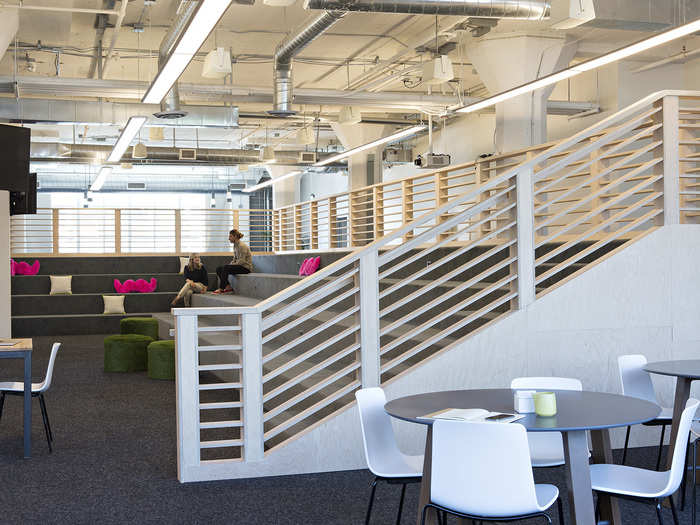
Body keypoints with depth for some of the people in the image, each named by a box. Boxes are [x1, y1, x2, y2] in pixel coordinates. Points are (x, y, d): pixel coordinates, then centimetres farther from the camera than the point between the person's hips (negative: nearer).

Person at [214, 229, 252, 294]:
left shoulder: (242, 246, -17)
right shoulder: (235, 246, 12)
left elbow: (242, 261, -22)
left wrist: (230, 266, -19)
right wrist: (230, 264, 2)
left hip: (246, 267, -10)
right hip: (239, 266, 10)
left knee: (225, 267, -28)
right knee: (219, 269, -3)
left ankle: (221, 289, -23)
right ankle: (228, 287, -7)